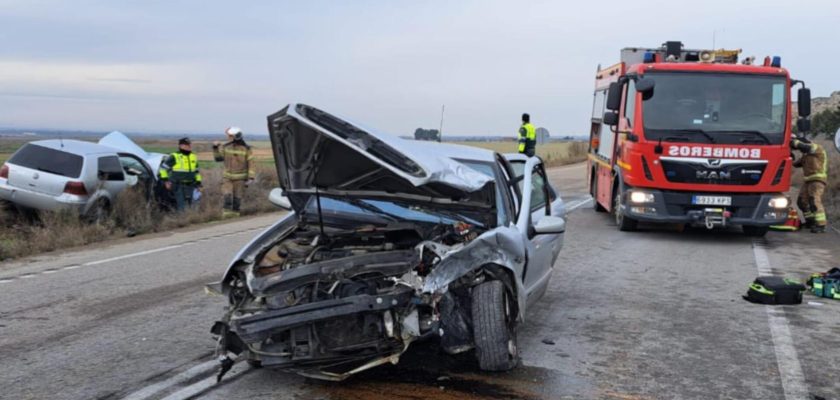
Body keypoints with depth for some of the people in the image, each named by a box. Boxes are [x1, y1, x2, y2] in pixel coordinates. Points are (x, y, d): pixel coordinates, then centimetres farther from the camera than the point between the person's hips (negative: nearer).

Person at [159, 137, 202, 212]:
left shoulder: (193, 157, 13)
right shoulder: (174, 157, -6)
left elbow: (197, 172, 23)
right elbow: (163, 168, 0)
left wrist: (198, 183, 19)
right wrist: (165, 180, -5)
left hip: (189, 186, 6)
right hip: (178, 186, -6)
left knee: (189, 204, 11)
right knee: (181, 206, -11)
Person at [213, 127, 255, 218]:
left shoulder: (246, 148, -8)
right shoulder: (225, 147, -1)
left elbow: (251, 163, -6)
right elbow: (218, 158, 12)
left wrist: (251, 177, -13)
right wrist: (215, 148, -3)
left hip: (240, 178, -1)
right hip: (227, 177, 1)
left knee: (237, 198, 4)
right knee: (227, 196, -13)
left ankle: (235, 215, 17)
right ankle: (226, 215, -9)